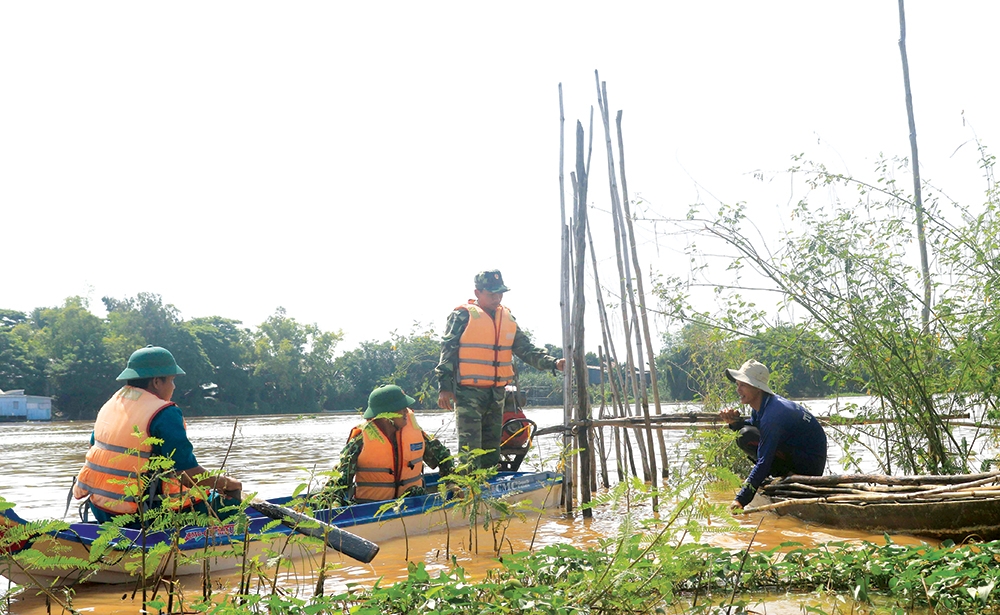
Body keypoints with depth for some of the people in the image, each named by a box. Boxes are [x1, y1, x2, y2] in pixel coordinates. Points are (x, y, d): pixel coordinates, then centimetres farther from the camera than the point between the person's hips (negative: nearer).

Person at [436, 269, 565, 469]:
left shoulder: (508, 318, 12)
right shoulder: (462, 316, -5)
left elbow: (526, 349, 11)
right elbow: (447, 353, -6)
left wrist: (553, 363, -3)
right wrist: (445, 387, -13)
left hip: (496, 393, 6)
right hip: (468, 392, -6)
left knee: (492, 447, 13)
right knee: (470, 447, -10)